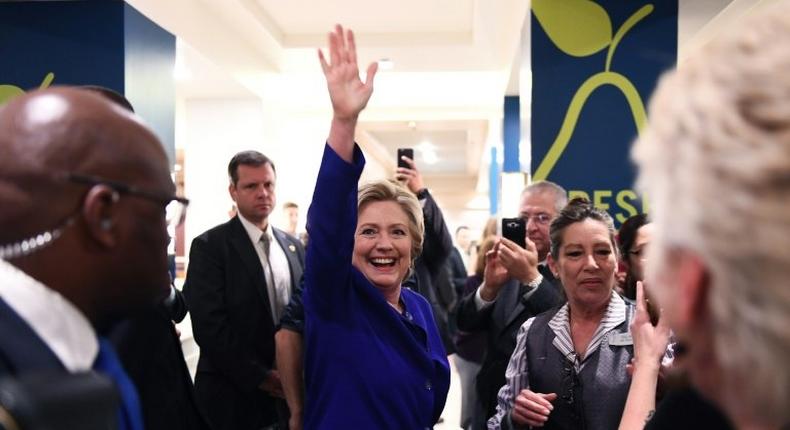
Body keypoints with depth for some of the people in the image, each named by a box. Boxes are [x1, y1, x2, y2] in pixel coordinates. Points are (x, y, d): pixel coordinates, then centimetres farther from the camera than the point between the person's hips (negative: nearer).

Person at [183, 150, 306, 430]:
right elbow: (209, 325, -15)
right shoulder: (209, 246, -8)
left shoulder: (293, 246, 8)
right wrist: (259, 376, -14)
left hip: (287, 390, 5)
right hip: (235, 395, -4)